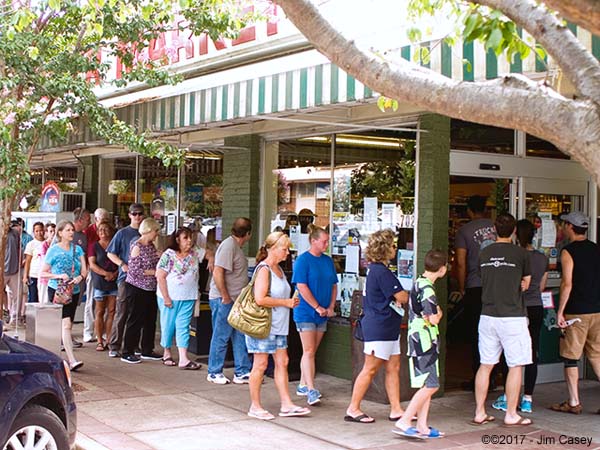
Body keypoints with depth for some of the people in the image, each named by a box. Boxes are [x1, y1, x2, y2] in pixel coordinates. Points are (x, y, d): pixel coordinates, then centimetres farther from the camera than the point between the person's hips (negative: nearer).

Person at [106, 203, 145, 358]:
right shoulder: (122, 233, 3)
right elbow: (110, 253, 3)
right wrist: (123, 265, -12)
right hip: (126, 277, -3)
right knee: (121, 313, -4)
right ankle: (114, 347, 1)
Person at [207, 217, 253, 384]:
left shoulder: (236, 246, 13)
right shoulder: (228, 246, -17)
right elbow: (218, 273, -24)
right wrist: (225, 297, -21)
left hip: (235, 300, 10)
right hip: (223, 300, -10)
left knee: (240, 336, 12)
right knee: (221, 337, 1)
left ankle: (242, 372, 18)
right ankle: (214, 373, 12)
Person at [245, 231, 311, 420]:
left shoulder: (278, 269, 13)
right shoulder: (264, 269, -15)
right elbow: (260, 299, -25)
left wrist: (291, 301, 6)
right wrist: (286, 302, -17)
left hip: (278, 326, 9)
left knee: (282, 362, 8)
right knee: (261, 364, 0)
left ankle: (286, 404, 11)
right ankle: (255, 407, 9)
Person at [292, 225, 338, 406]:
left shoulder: (328, 261, 10)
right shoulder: (303, 260, -10)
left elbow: (333, 285, 14)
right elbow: (302, 287, -15)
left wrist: (331, 308, 1)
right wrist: (318, 307, -14)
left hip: (322, 314, 6)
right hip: (306, 312, -6)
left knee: (311, 351, 12)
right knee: (309, 351, -9)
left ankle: (303, 385, 22)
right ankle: (311, 390, -12)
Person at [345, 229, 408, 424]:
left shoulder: (375, 269, 13)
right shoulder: (381, 272, -19)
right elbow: (402, 297, -18)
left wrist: (397, 299, 1)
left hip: (387, 328, 10)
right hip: (379, 328, -10)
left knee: (393, 368, 10)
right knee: (370, 369, -3)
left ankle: (396, 409, 14)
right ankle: (353, 409, 5)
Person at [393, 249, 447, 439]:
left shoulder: (419, 283, 13)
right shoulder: (427, 288, -17)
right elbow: (433, 318, -21)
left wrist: (435, 313, 8)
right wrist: (439, 313, -2)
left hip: (421, 343, 10)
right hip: (424, 343, -10)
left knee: (428, 386, 12)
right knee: (430, 385, -8)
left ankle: (422, 426, 15)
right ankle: (404, 422, -8)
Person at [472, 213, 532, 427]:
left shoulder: (484, 253, 6)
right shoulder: (521, 253, -6)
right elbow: (526, 284, 7)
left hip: (488, 315, 5)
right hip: (512, 317, -5)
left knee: (485, 365, 10)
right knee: (516, 366, 5)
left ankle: (479, 413, 14)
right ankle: (511, 414, 8)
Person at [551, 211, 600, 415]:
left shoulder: (568, 252, -10)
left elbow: (567, 284, -16)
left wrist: (560, 311, -11)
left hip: (576, 312, -6)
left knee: (570, 357, 3)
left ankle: (574, 403, 7)